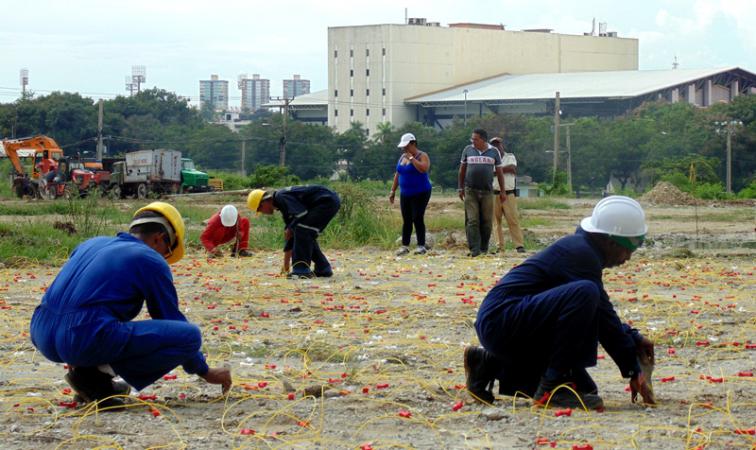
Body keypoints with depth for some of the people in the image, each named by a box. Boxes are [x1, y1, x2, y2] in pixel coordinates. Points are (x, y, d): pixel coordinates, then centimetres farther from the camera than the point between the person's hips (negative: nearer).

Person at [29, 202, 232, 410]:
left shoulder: (92, 244, 26)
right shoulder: (151, 261, 7)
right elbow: (172, 318, 13)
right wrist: (205, 372, 25)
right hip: (86, 337, -8)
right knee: (190, 335, -5)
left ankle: (88, 371, 13)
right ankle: (96, 378, -4)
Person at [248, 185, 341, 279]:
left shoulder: (281, 197, -12)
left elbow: (301, 213, -24)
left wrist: (289, 229, -7)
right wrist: (285, 264, 28)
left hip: (328, 201, -11)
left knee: (301, 230, -14)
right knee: (306, 236, 17)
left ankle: (302, 270, -14)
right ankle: (323, 269, 23)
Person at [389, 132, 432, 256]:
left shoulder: (422, 156, -7)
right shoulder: (402, 157, 13)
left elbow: (424, 168, -27)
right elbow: (397, 175, 19)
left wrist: (411, 158, -20)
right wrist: (393, 191, 16)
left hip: (420, 194, -6)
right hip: (405, 194, 6)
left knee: (418, 219, -10)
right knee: (406, 221, 6)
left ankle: (421, 246, -6)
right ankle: (405, 246, 9)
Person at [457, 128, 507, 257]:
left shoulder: (493, 152, 5)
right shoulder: (468, 150, 6)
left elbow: (499, 172, 10)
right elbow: (462, 170, 13)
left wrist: (502, 191, 8)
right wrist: (460, 188, 10)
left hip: (487, 192, 1)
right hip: (470, 191, -1)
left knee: (486, 221, 3)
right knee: (472, 221, -9)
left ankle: (484, 248, 13)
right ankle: (474, 249, -13)